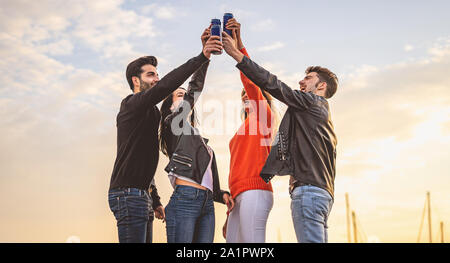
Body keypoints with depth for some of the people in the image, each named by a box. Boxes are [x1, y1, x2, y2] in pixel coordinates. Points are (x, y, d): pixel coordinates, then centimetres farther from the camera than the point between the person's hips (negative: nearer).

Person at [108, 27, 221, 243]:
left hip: (139, 193, 10)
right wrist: (201, 58, -29)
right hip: (128, 193, -10)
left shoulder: (149, 112, 25)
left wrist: (153, 202, 24)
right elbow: (164, 86, -26)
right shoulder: (133, 104, -6)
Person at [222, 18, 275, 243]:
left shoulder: (262, 115, 8)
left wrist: (238, 44, -17)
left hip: (255, 192, -9)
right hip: (241, 196, 9)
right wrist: (230, 216, 22)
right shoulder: (244, 129, 31)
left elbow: (250, 80, -9)